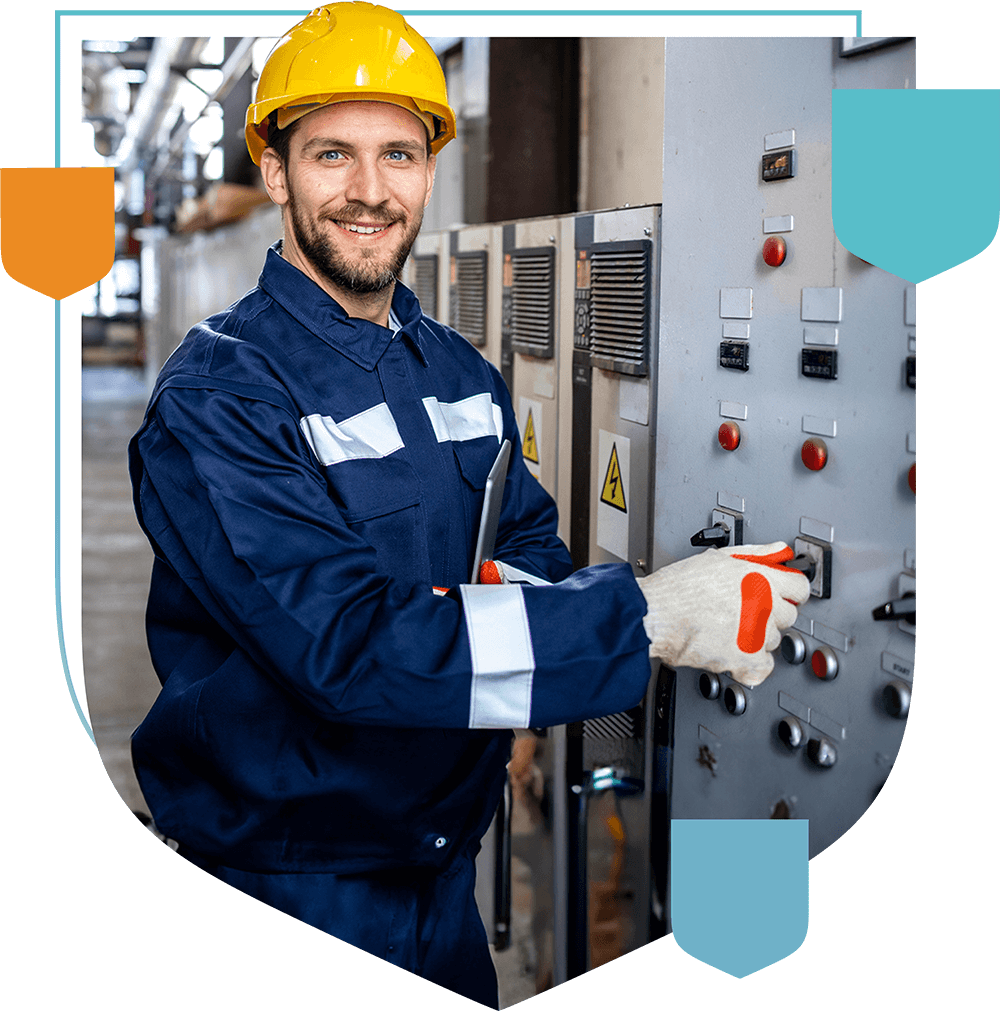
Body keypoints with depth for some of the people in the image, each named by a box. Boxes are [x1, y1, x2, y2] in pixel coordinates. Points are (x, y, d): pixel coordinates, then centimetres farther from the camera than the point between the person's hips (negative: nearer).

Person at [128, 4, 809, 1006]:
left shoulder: (464, 373, 6)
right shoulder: (214, 396, -19)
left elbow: (531, 543, 6)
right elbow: (344, 642, -30)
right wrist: (647, 619, -32)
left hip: (450, 867, 6)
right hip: (290, 887, -6)